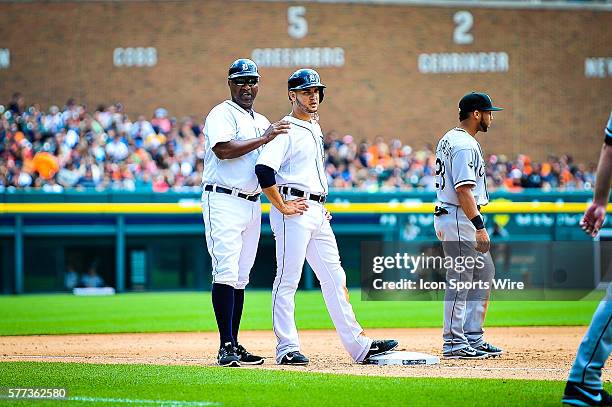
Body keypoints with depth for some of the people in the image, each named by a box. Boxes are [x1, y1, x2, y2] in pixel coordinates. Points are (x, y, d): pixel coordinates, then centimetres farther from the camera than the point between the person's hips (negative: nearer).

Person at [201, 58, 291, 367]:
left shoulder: (262, 122, 21)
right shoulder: (222, 114, -4)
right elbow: (223, 149, -22)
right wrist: (264, 139, -20)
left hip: (252, 203, 8)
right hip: (224, 201, -8)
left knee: (241, 276, 8)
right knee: (226, 273, -13)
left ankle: (234, 346, 11)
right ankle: (226, 347, -17)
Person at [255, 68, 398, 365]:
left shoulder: (315, 129, 20)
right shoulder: (286, 130, -9)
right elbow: (263, 169, -22)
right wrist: (282, 206, -19)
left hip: (318, 213, 9)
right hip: (294, 213, -9)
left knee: (335, 279, 7)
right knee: (287, 280, -5)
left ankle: (358, 345, 7)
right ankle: (287, 349, -3)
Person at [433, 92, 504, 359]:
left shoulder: (448, 140, 17)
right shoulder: (465, 145, -17)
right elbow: (463, 189, -23)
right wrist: (479, 226, -24)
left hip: (447, 218, 11)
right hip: (459, 219, -11)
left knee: (484, 274, 14)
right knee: (460, 280, -6)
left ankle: (473, 339, 16)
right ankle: (454, 344, -2)